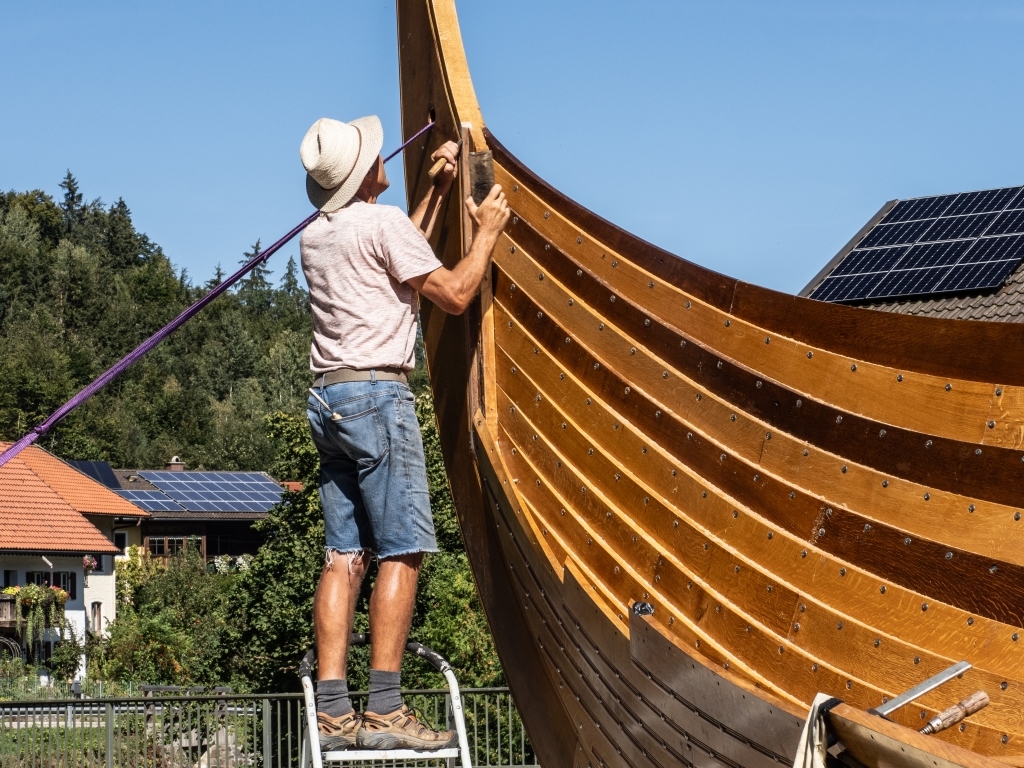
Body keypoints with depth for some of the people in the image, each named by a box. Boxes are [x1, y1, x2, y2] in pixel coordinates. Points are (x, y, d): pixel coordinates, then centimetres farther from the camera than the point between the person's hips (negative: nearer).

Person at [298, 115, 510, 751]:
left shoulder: (316, 236, 16)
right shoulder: (381, 222, -8)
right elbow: (454, 293, -5)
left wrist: (438, 188, 34)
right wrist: (489, 230, 7)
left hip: (330, 397, 8)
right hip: (378, 394, -8)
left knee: (345, 554, 5)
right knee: (402, 550, -8)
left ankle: (332, 711, -1)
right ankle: (384, 711, -13)